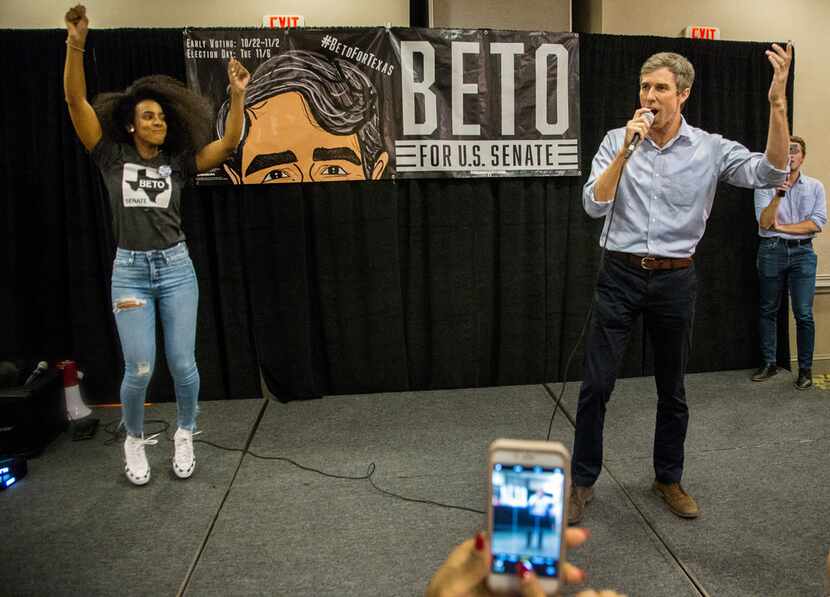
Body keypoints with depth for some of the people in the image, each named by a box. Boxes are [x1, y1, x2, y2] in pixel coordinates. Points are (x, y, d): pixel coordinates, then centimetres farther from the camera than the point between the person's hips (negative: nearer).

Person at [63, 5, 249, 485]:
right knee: (139, 369, -4)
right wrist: (76, 43, -18)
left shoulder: (178, 163, 4)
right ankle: (135, 441, 24)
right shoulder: (112, 157, 2)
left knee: (183, 364, 1)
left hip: (176, 268, 1)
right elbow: (76, 101, -7)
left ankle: (185, 436, 26)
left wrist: (237, 95, -17)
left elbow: (229, 143, -6)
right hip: (130, 271, -1)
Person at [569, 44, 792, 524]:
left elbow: (771, 172, -14)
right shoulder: (617, 142, 0)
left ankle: (669, 478, 33)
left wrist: (778, 101, -23)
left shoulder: (710, 148, 0)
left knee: (673, 390, 13)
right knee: (597, 386, 0)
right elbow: (594, 205, -10)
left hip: (676, 280, 1)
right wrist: (627, 149, -18)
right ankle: (583, 480, 17)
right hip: (620, 275, -1)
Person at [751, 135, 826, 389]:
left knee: (804, 314, -4)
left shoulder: (815, 187, 7)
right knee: (768, 310, 8)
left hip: (802, 252, 0)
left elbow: (817, 223, -3)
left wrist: (782, 227, -8)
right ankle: (769, 363, 19)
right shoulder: (765, 185, 2)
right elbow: (764, 222, -9)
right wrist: (777, 196, -22)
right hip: (771, 251, 0)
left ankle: (805, 368, 7)